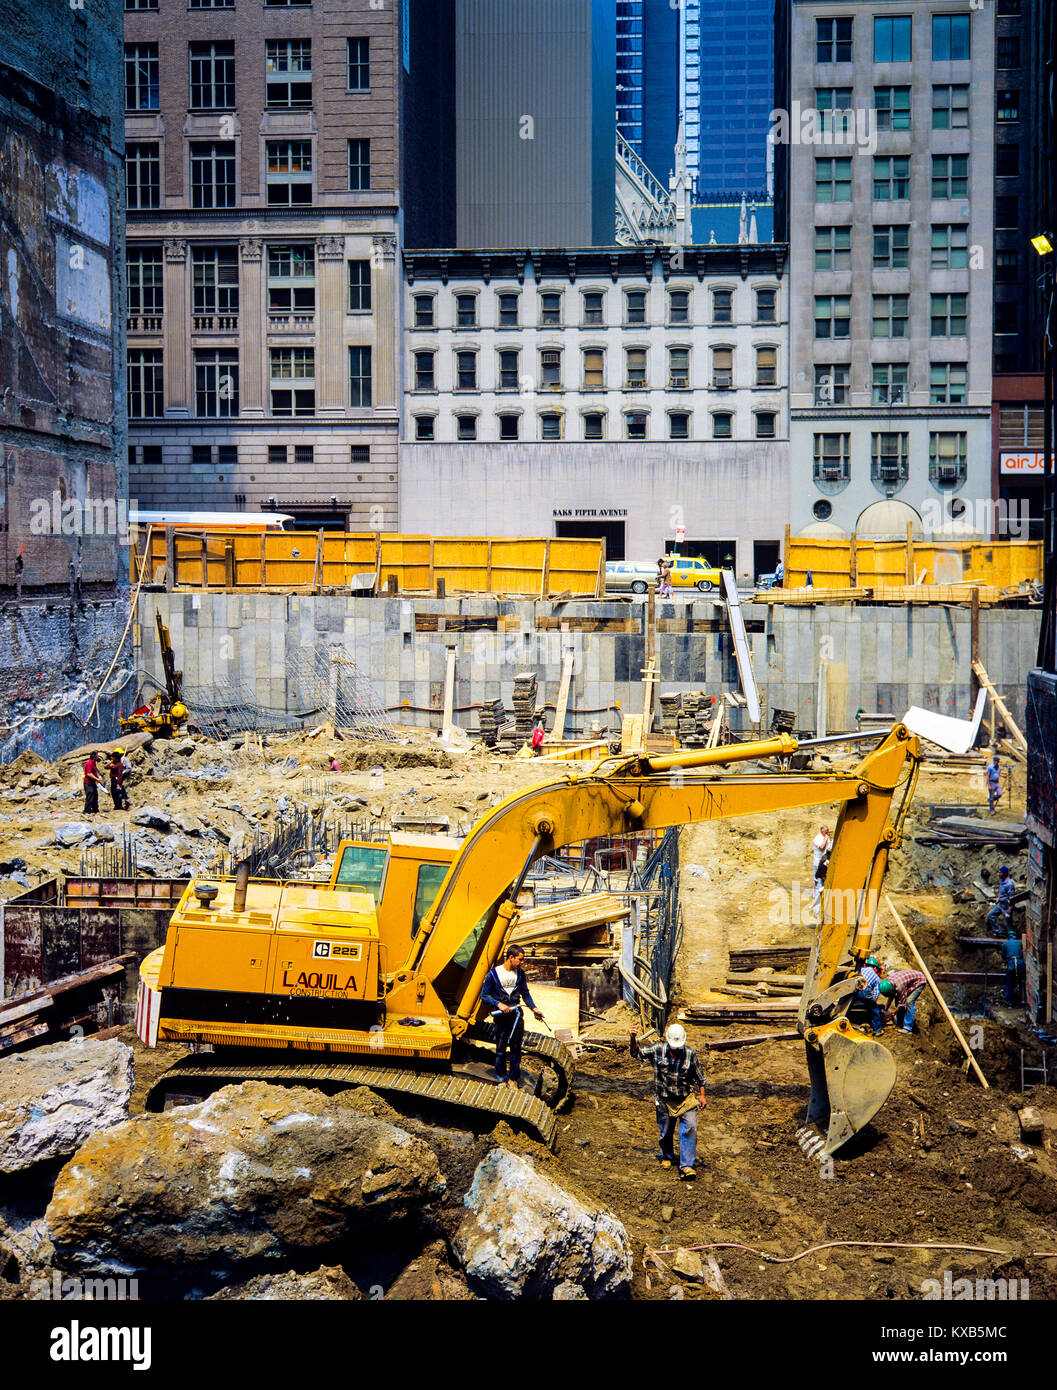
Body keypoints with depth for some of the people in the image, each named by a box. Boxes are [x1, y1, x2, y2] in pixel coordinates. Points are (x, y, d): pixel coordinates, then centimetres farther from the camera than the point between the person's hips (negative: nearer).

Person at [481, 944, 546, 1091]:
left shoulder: (520, 973, 6)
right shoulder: (494, 973, -6)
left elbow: (525, 993, 15)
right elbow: (484, 995, -3)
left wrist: (534, 1008, 2)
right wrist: (499, 1004, -16)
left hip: (516, 1013, 3)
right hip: (500, 1014, -3)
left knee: (516, 1048, 3)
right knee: (501, 1049, 1)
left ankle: (513, 1079, 12)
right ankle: (501, 1079, 14)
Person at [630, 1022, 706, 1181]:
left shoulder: (690, 1053, -7)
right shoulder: (658, 1050, -7)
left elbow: (699, 1075, 4)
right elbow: (637, 1053, 1)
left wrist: (702, 1095, 5)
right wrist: (634, 1039, -17)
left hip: (687, 1099, -1)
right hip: (665, 1100, 1)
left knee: (690, 1129, -14)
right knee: (665, 1131, 12)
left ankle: (687, 1166, -11)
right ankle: (667, 1157, 39)